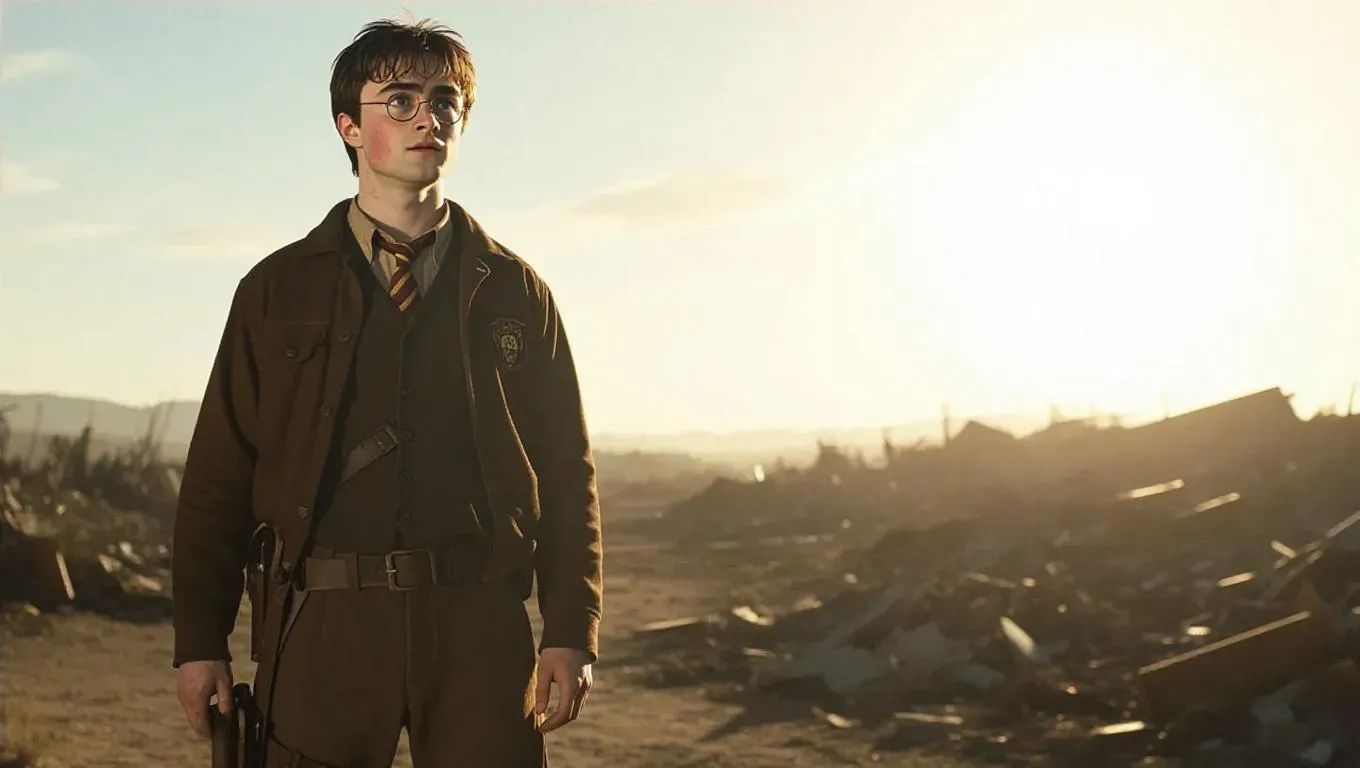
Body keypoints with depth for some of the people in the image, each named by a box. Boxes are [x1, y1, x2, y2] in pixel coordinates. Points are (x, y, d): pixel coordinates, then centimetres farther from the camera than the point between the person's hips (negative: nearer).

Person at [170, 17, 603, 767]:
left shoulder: (514, 291, 11)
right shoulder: (277, 289, 9)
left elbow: (566, 471, 8)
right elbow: (218, 474, 7)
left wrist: (571, 632, -2)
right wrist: (200, 642, 0)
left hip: (479, 621, 1)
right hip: (323, 622, 0)